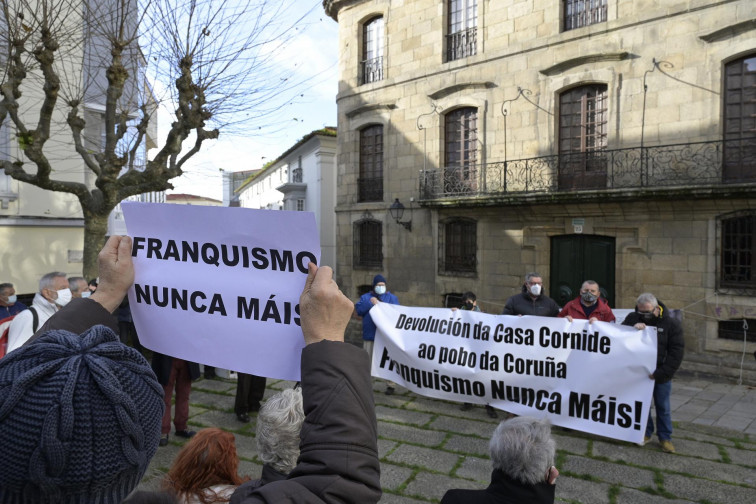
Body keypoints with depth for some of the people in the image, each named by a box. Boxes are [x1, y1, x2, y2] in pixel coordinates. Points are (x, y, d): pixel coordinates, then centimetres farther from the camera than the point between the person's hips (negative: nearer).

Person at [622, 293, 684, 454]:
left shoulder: (671, 323, -11)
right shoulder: (633, 318, -4)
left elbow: (676, 351, -12)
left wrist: (661, 373, -17)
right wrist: (633, 328, -27)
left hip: (661, 375, -2)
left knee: (663, 407, 11)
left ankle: (665, 437, 27)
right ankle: (646, 433, 29)